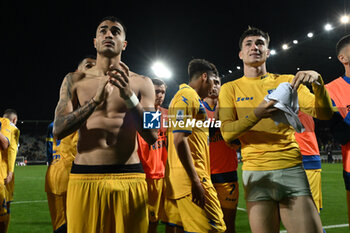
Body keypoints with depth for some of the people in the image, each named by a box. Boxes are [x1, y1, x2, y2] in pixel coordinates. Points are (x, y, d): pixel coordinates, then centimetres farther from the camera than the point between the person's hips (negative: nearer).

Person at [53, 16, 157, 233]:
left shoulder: (141, 83, 8)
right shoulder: (75, 80, 10)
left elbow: (152, 137, -1)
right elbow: (58, 131, -1)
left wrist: (129, 96, -15)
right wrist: (95, 100, -14)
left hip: (130, 179, 0)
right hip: (85, 179, 0)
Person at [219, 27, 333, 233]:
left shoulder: (287, 81, 11)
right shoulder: (230, 89, 9)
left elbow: (324, 113, 4)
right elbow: (227, 133, -3)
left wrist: (317, 82, -14)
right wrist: (257, 114, -20)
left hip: (292, 169, 1)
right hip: (256, 172, -1)